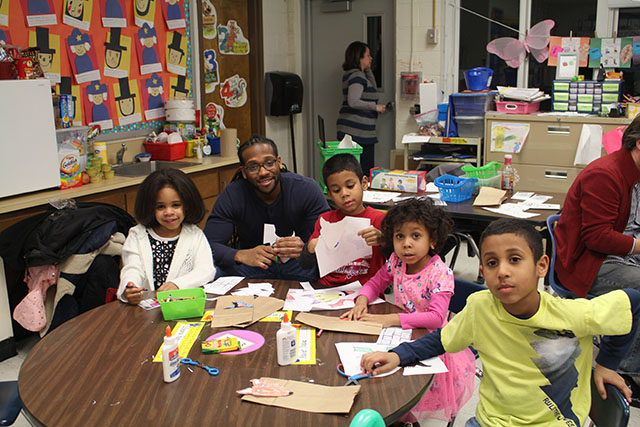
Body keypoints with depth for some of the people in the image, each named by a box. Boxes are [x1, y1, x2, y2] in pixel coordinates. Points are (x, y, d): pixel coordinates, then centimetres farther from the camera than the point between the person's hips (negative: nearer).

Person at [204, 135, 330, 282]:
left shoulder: (307, 189, -15)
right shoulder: (232, 196, -14)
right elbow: (210, 244, -18)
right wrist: (241, 255, -40)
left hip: (298, 263, 0)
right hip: (251, 263, 0)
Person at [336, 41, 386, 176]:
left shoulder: (350, 74, 19)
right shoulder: (357, 76, -13)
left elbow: (372, 89, 30)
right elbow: (353, 101, -25)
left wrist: (368, 69, 21)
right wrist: (375, 106, -14)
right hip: (357, 131, -10)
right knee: (365, 171, -9)